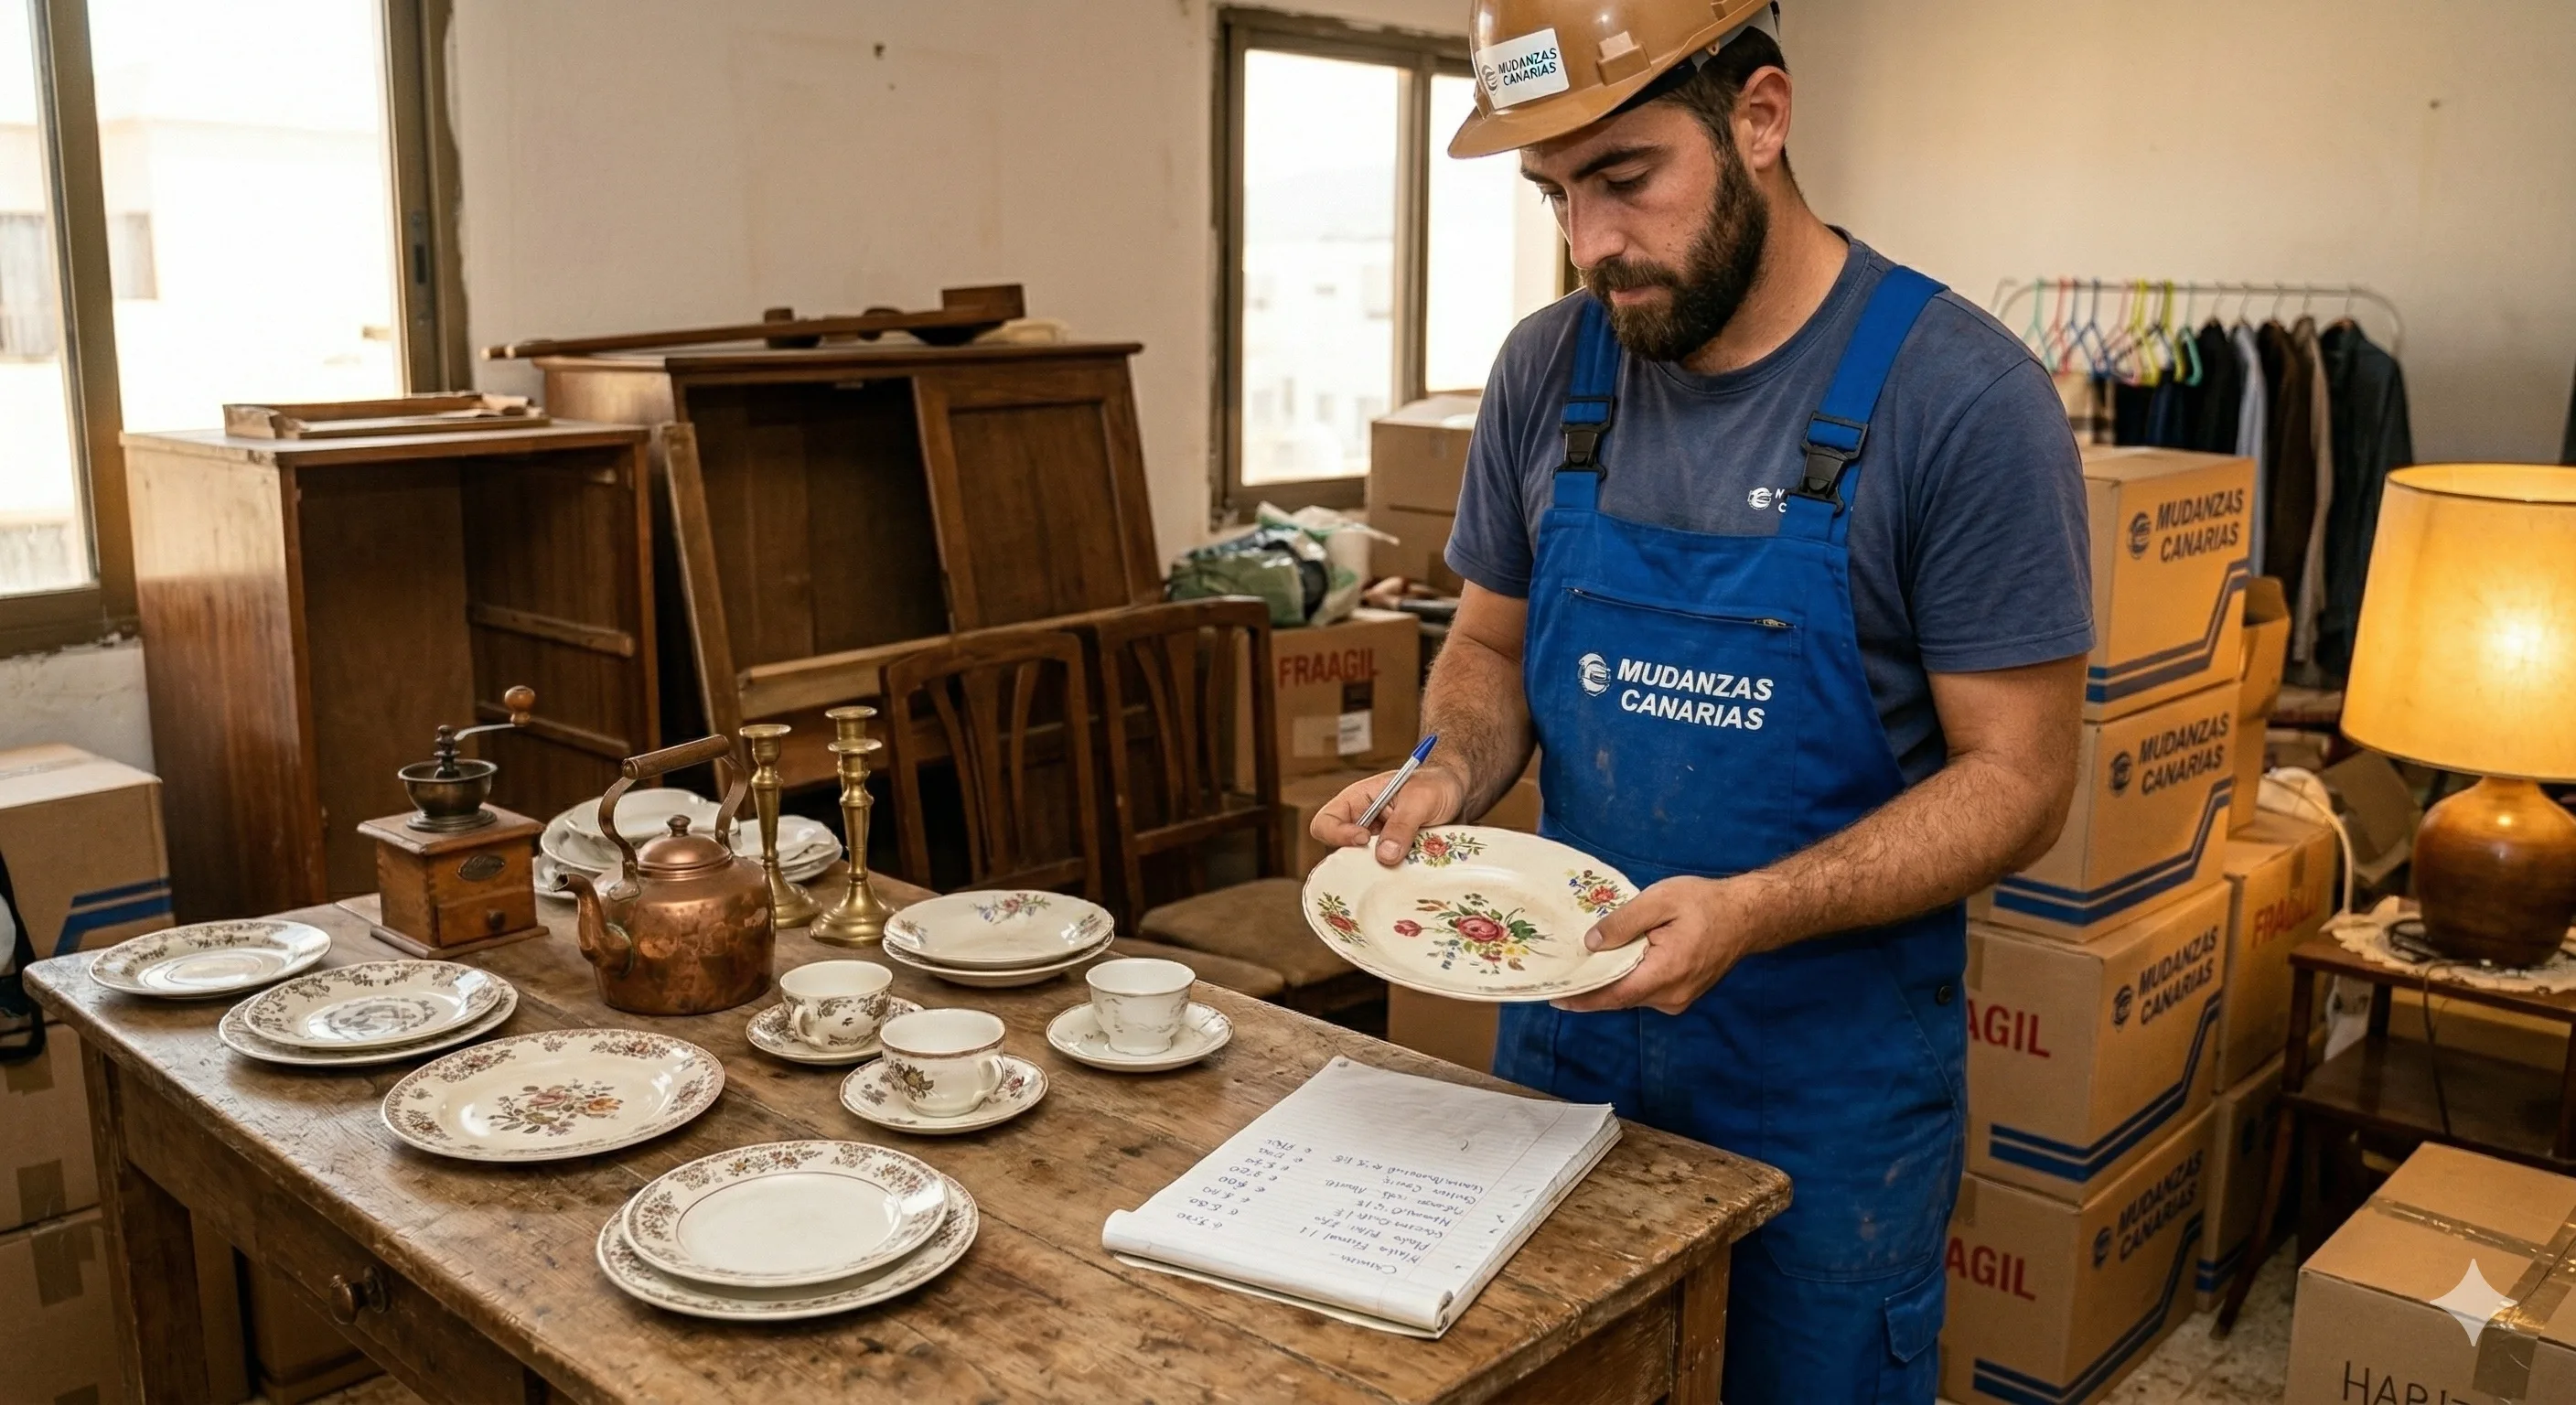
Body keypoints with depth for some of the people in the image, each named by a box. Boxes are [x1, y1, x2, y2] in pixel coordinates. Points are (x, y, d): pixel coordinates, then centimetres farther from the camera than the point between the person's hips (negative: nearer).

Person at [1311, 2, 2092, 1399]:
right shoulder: (1548, 370, -3)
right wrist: (1447, 773, -12)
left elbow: (2016, 777, -14)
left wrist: (1751, 913, -27)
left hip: (1828, 1094, -4)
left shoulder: (1959, 395, -17)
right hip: (1563, 1045, 4)